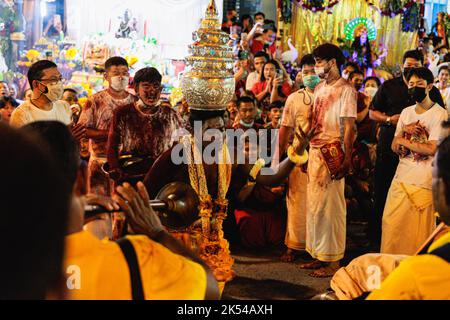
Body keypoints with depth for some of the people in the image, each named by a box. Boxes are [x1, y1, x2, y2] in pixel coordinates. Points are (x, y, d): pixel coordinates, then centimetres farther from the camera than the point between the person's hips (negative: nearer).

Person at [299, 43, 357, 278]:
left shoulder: (346, 89, -7)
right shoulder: (319, 88, 17)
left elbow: (349, 126, -13)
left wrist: (346, 159, -19)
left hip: (332, 153, -8)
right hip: (315, 151, 8)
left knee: (330, 206, -4)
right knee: (314, 205, 11)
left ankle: (333, 261, 4)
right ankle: (319, 255, 21)